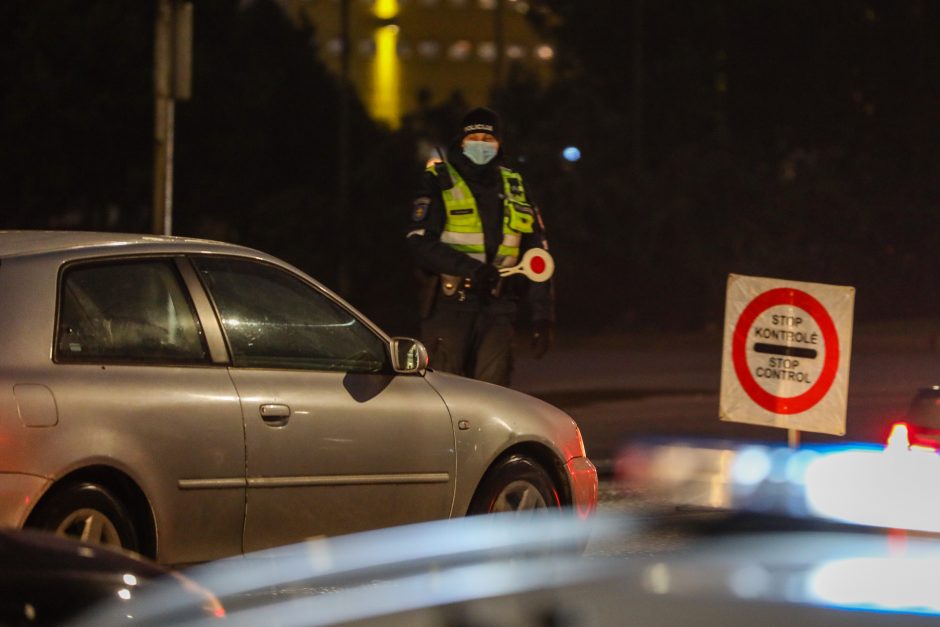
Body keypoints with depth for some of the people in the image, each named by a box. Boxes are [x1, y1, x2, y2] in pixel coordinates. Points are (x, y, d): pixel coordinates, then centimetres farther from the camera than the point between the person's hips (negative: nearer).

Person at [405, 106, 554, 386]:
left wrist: (543, 315, 8)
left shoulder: (514, 188, 15)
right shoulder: (439, 182, 3)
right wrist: (470, 268, -22)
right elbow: (420, 242, -9)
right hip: (449, 305, -3)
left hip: (497, 308, 3)